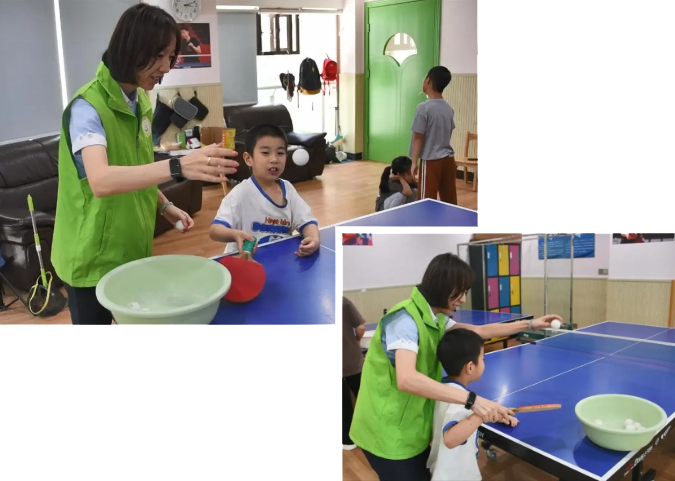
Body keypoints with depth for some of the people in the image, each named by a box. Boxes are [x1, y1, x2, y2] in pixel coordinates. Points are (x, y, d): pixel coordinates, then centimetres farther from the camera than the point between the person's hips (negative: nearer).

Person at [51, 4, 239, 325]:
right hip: (92, 260, -7)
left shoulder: (140, 101, 2)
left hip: (133, 249, 7)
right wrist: (178, 167, -51)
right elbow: (100, 180, -41)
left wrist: (164, 205, 4)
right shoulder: (87, 106, -23)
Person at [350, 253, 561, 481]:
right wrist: (472, 400, -43)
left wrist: (529, 324, 17)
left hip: (411, 427, 9)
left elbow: (479, 331, 20)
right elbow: (406, 379, -39)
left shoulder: (435, 318, 5)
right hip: (387, 432, -9)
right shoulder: (405, 318, -25)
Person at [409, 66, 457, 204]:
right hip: (448, 159, 7)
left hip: (431, 161, -6)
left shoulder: (424, 107, -13)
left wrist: (414, 162, -6)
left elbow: (418, 138, -11)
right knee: (450, 201, 10)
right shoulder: (449, 108, 7)